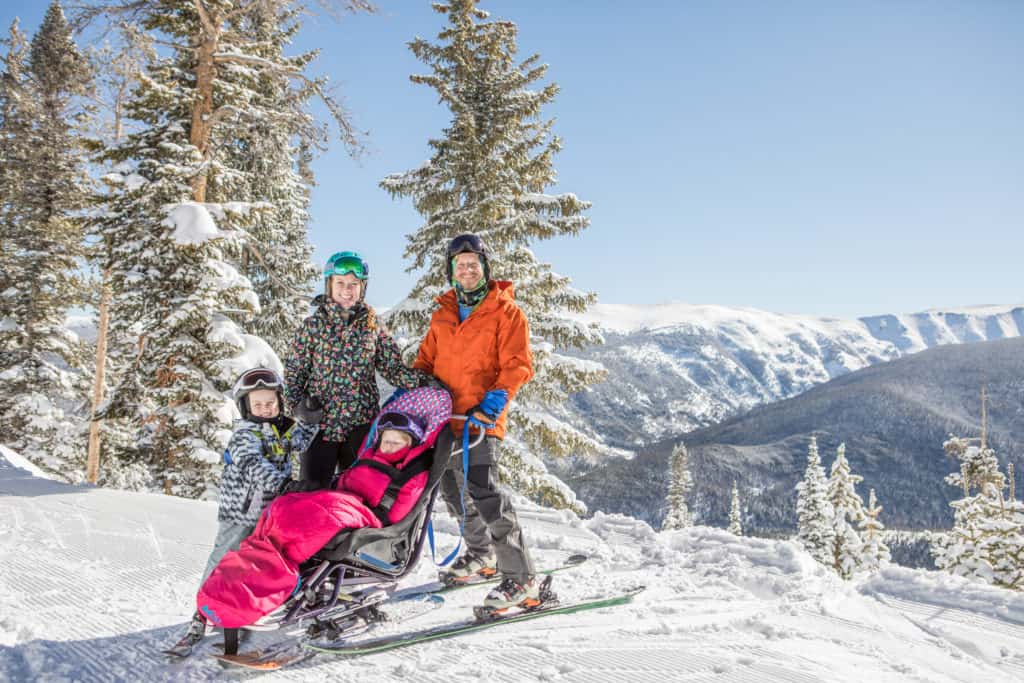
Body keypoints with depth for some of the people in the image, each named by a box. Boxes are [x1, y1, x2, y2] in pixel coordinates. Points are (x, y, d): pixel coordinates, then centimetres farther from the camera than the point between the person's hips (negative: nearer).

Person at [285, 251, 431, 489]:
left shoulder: (372, 325, 5)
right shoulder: (314, 324, 2)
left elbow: (393, 367, 3)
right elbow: (294, 369, 6)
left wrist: (421, 382, -13)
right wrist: (298, 403, -8)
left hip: (361, 423, 2)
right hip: (320, 420, -1)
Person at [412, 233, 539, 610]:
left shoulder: (505, 311, -1)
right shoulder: (442, 314, 16)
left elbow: (518, 363, -7)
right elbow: (426, 359, 22)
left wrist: (497, 397, -20)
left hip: (482, 417, -7)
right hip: (446, 414, 7)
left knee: (482, 489, -19)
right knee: (453, 491, 16)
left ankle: (521, 578, -14)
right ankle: (481, 553, 38)